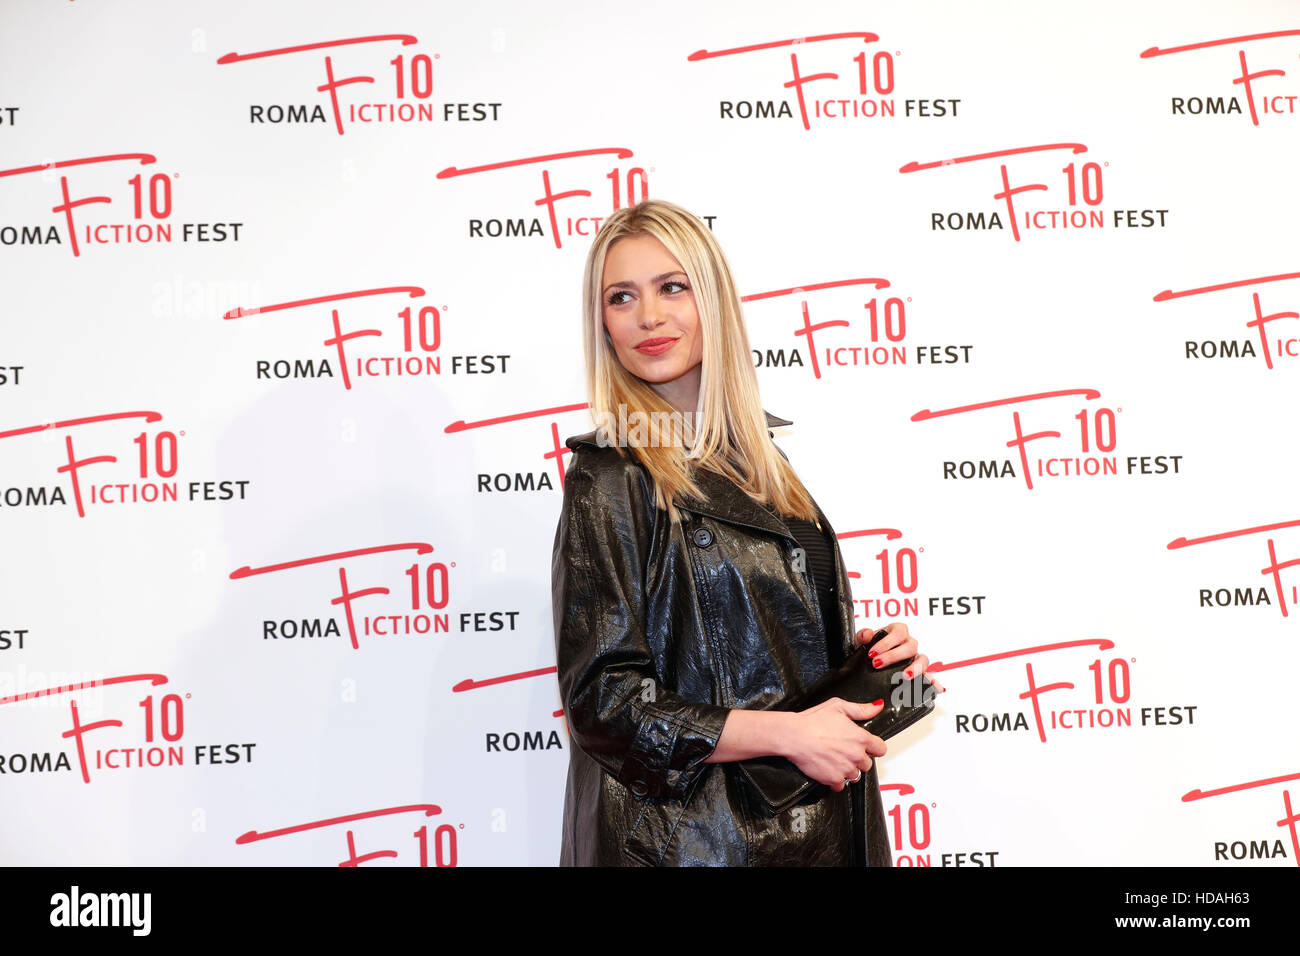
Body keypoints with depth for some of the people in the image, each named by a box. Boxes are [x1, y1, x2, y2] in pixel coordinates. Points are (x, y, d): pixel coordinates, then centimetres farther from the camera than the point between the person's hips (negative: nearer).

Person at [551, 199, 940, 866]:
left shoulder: (755, 461, 7)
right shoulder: (611, 479, -14)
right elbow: (602, 700, -18)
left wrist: (866, 655, -1)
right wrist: (788, 733, -20)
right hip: (691, 840, -6)